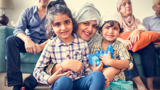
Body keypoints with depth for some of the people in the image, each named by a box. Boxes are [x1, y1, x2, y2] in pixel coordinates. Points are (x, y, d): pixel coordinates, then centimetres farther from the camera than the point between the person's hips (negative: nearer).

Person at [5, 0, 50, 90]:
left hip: (45, 43, -1)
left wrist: (42, 45, -28)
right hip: (29, 42, 2)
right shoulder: (27, 12, 7)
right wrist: (26, 39, -30)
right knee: (11, 40, -25)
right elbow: (18, 29, -5)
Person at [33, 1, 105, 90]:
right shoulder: (50, 46, 0)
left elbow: (87, 68, 5)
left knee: (98, 75, -27)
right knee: (64, 80, -37)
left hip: (79, 83, 2)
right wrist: (50, 79, -18)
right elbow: (37, 71, 2)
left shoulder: (82, 43, 4)